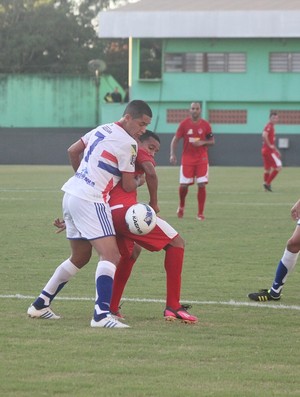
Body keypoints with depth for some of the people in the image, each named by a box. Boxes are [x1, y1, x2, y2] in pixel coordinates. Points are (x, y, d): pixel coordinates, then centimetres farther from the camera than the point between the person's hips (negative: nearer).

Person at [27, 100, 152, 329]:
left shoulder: (102, 130, 14)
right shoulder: (128, 144, -11)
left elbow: (72, 151, 27)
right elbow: (128, 186, -5)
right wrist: (138, 181, 18)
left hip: (71, 194, 9)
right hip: (91, 201, -9)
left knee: (80, 257, 22)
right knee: (111, 256, -16)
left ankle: (40, 305, 27)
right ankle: (101, 314, -32)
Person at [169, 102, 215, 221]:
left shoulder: (205, 124, 1)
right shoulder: (184, 124, -1)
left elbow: (212, 141, 8)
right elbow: (175, 140, 1)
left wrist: (202, 142, -13)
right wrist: (172, 155, -11)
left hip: (202, 159, 0)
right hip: (187, 158, 0)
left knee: (202, 185, -8)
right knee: (183, 185, -4)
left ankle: (200, 213, 1)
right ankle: (181, 206, 26)